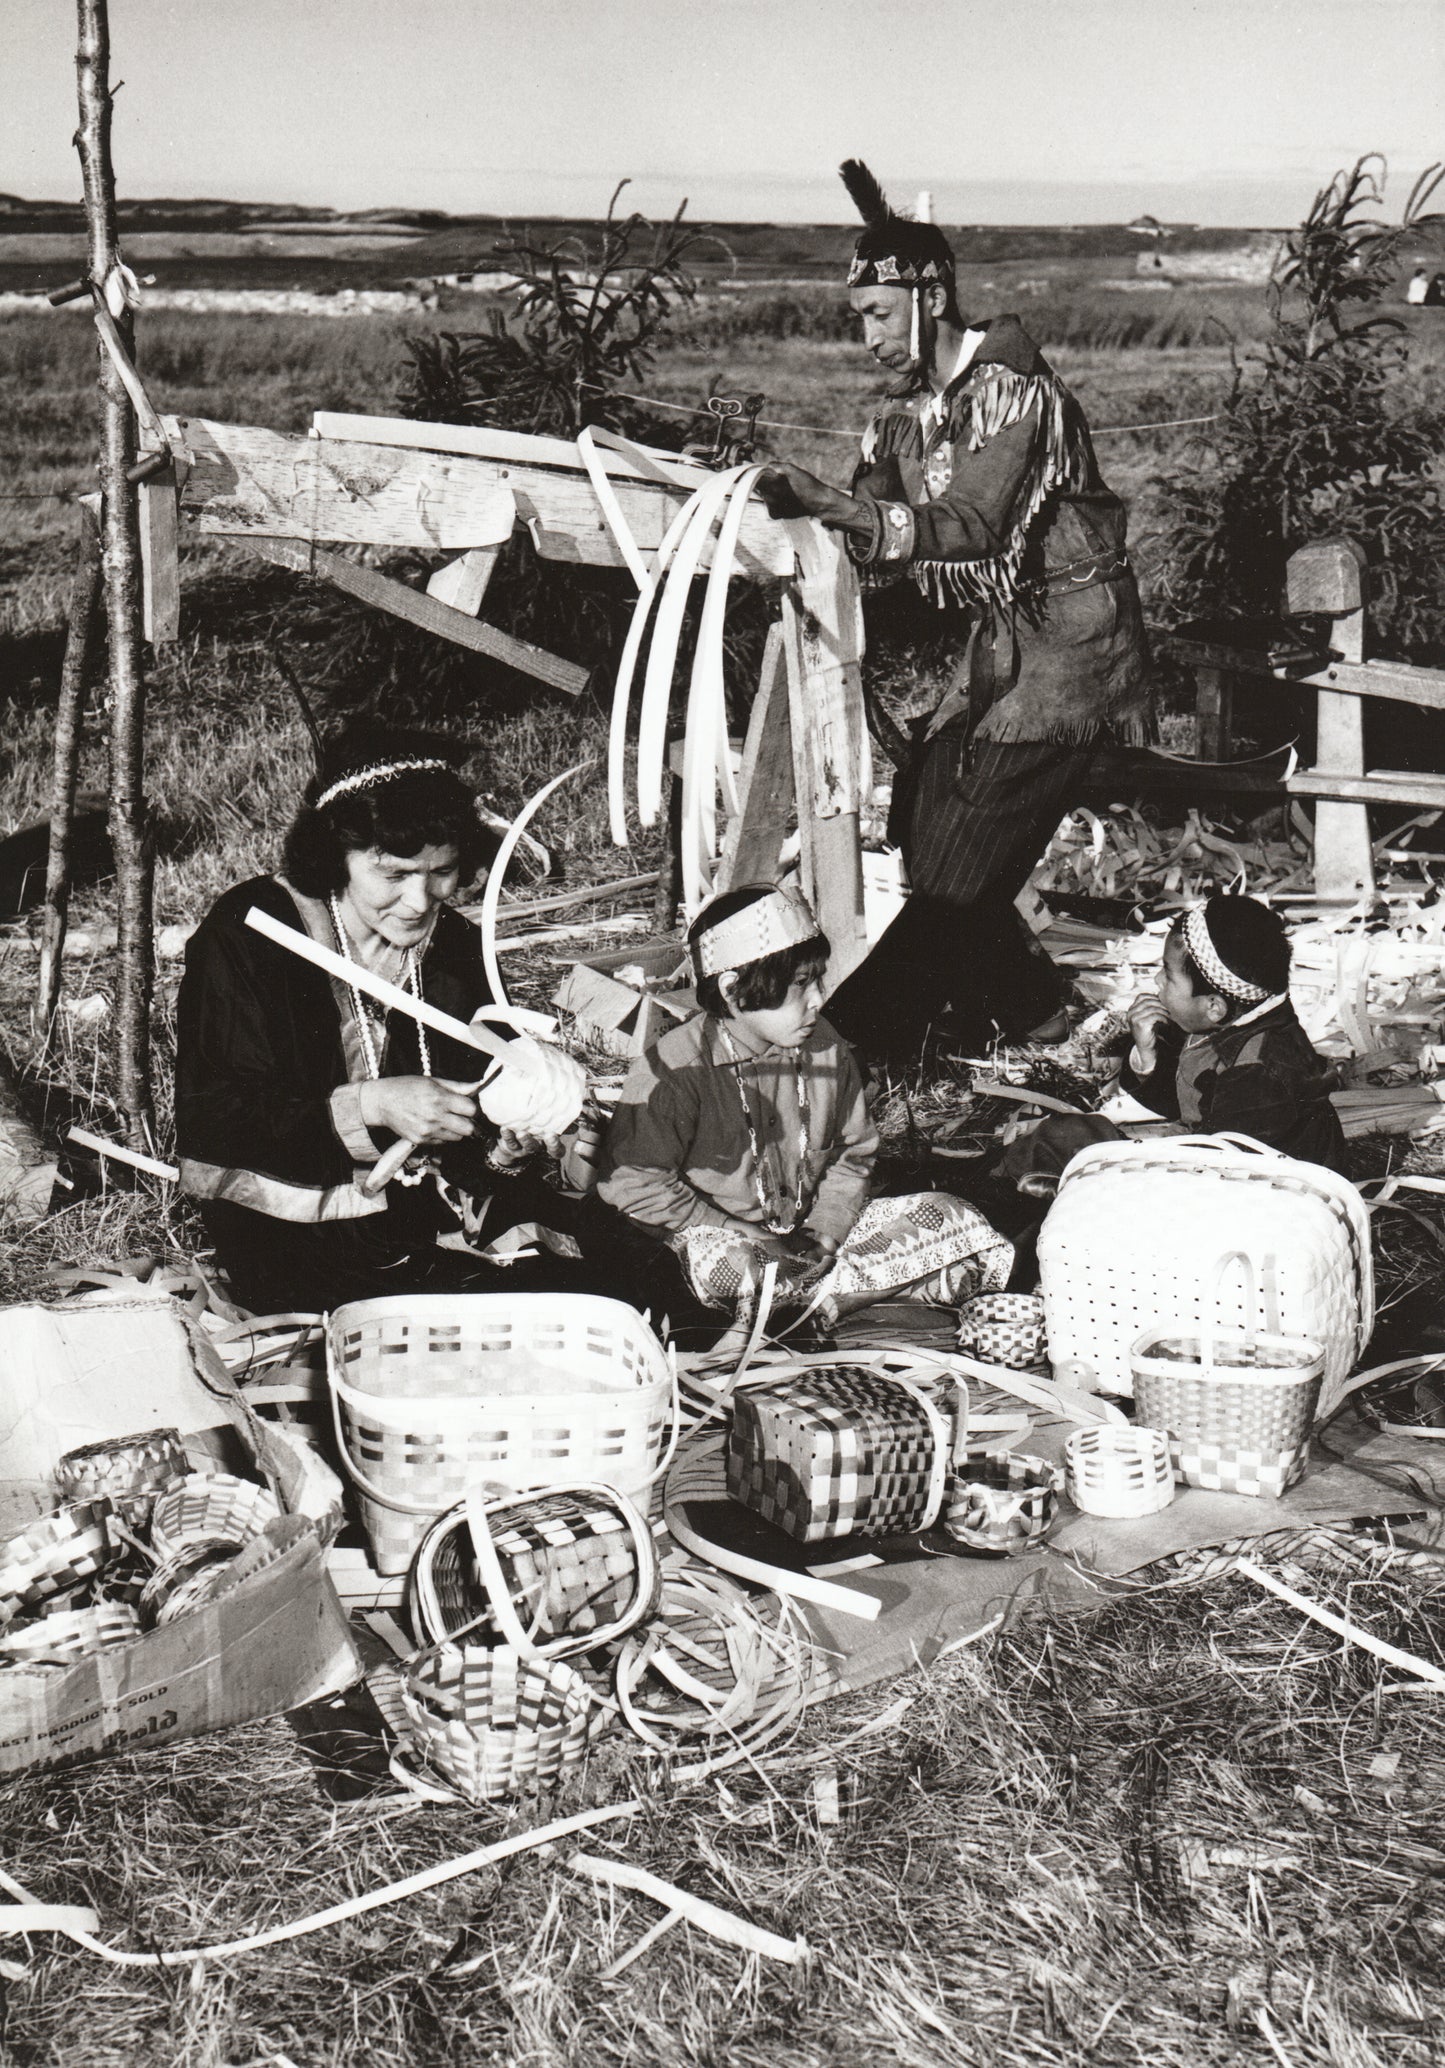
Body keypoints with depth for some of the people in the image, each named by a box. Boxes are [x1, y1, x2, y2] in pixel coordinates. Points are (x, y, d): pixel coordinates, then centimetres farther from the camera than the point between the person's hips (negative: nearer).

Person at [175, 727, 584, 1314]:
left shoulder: (454, 945, 6)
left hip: (434, 1210, 6)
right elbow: (213, 1123, -16)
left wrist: (509, 1144, -16)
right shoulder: (245, 937, -10)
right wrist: (370, 1107, -28)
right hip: (293, 1239, -6)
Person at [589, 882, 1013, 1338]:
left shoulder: (827, 1051, -1)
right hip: (713, 1236, -4)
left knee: (951, 1219, -6)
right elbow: (632, 1184, -17)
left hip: (809, 1235, 5)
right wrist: (747, 1242, -19)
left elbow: (852, 1155, 10)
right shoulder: (675, 1071, -18)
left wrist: (824, 1233, -8)